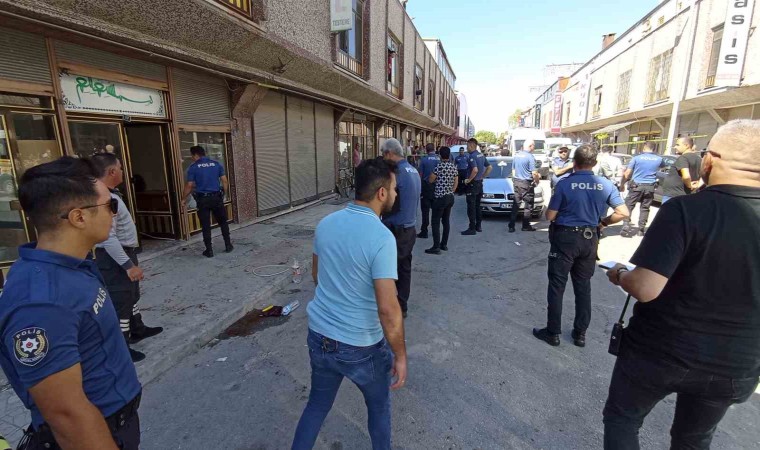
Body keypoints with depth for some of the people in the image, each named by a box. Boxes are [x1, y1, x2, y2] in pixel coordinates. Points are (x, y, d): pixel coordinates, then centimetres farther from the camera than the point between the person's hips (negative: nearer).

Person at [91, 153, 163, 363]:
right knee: (120, 300, 0)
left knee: (132, 294, 24)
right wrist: (128, 264, -29)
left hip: (124, 252, 11)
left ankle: (137, 329, 42)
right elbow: (108, 237, -30)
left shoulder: (110, 194, 8)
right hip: (115, 258, -11)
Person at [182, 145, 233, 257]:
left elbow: (189, 186, -5)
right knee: (223, 222, 16)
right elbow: (225, 181, 2)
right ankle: (228, 245, 17)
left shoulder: (193, 167, -3)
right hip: (216, 197, 2)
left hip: (202, 199, -2)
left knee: (206, 226, 5)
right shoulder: (217, 164, 5)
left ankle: (209, 250, 10)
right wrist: (225, 194, 13)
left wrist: (183, 199, 7)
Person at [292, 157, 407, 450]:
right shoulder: (381, 237, -26)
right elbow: (388, 310, -26)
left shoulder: (326, 223, -4)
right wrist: (400, 356, -11)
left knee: (317, 404, 27)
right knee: (379, 404, 25)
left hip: (318, 335, 5)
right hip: (360, 346, -5)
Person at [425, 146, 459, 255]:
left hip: (440, 197, -7)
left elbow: (431, 180, -6)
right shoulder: (454, 167, 7)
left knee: (436, 222, -3)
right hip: (450, 197, 8)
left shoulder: (439, 166, -14)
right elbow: (456, 183, 12)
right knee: (446, 221, 14)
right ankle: (444, 244, 21)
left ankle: (436, 247, -4)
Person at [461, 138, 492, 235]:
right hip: (480, 183, 9)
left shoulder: (471, 156, -17)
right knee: (477, 206, 16)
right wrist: (482, 176, 14)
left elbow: (475, 170, -31)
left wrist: (469, 179, -19)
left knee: (471, 207, -4)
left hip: (472, 184, -9)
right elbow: (490, 167, 15)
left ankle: (472, 229, -1)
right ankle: (478, 226, 23)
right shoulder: (481, 155, 11)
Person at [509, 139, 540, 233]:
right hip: (526, 183, -7)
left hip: (516, 182, 7)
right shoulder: (530, 157, -14)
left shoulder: (516, 155, 8)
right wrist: (537, 181, 2)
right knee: (528, 205, 4)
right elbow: (534, 173, -15)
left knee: (515, 204, 9)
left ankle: (511, 226, 7)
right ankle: (526, 226, 10)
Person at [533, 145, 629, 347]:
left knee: (557, 286, 5)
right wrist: (603, 221, 13)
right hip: (589, 240, 5)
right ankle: (580, 333, 25)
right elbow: (623, 213, -3)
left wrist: (548, 209, 11)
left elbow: (550, 216, -11)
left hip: (565, 238, -4)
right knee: (583, 286, 15)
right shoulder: (606, 185, -1)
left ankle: (553, 332, 14)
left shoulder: (565, 184, -14)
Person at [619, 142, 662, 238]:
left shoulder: (637, 157, -5)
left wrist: (622, 183, 2)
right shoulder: (658, 159, 6)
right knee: (645, 208, 11)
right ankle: (642, 229, 14)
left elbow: (627, 173, -7)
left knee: (628, 206, 2)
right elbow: (662, 166, 31)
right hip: (650, 187, 3)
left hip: (636, 185, -3)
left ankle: (626, 227, -9)